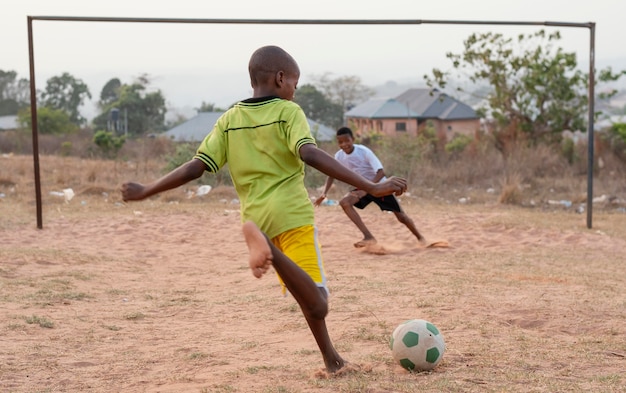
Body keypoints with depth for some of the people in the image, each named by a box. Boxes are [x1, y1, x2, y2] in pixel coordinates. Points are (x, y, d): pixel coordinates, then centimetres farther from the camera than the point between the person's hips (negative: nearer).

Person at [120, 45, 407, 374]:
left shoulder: (228, 120, 10)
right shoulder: (288, 112, -3)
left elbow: (195, 167, 2)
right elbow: (311, 155, -20)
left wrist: (144, 191, 14)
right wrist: (371, 187, -25)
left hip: (256, 217, 6)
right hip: (291, 214, -6)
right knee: (317, 306, -18)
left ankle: (330, 358, 17)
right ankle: (270, 251, -39)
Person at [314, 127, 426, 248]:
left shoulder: (364, 151, -28)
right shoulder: (339, 156, -13)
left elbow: (381, 172, -34)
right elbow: (332, 175, 3)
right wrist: (324, 193, -10)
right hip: (362, 187, 5)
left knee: (400, 216, 1)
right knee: (344, 202, -22)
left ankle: (420, 237, 30)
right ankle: (368, 237, -23)